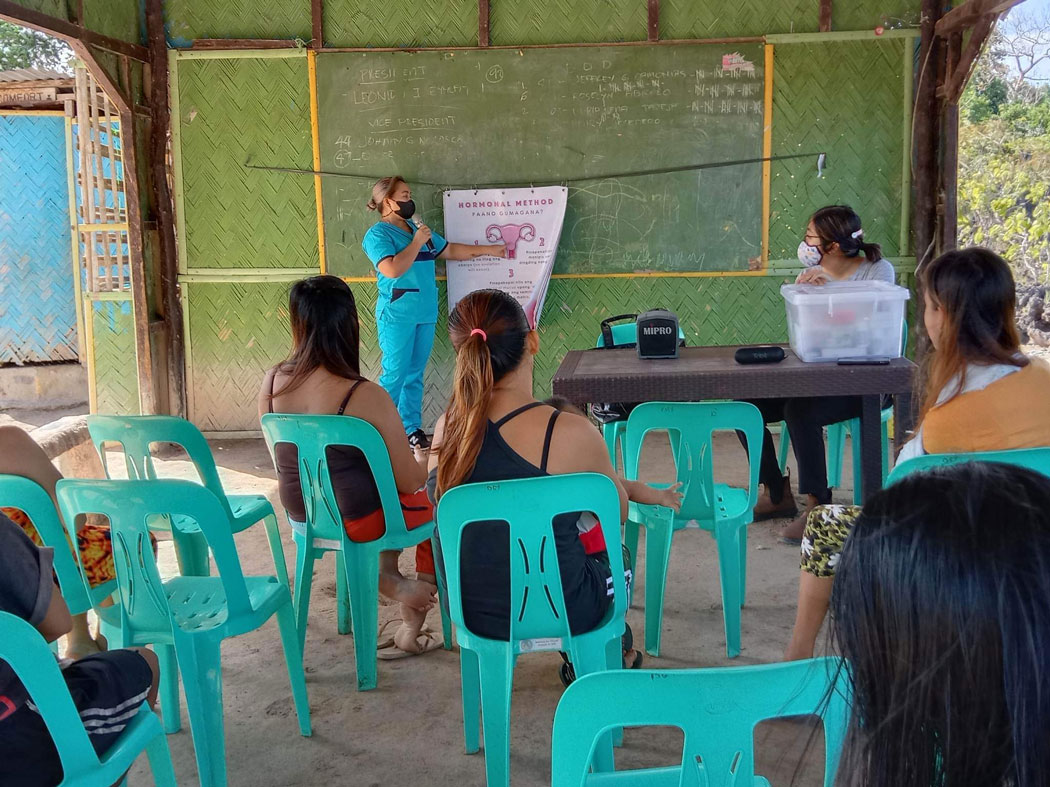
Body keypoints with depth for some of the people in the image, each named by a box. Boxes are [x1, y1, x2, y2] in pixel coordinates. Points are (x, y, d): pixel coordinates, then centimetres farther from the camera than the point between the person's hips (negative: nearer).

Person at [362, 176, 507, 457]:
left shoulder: (418, 229, 15)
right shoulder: (378, 234, -8)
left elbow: (451, 250, 24)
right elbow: (393, 269, -23)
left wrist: (489, 250, 23)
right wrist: (417, 242, -15)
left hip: (425, 313, 7)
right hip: (397, 315, -7)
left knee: (415, 374, 10)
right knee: (395, 375, -6)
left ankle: (412, 429, 16)